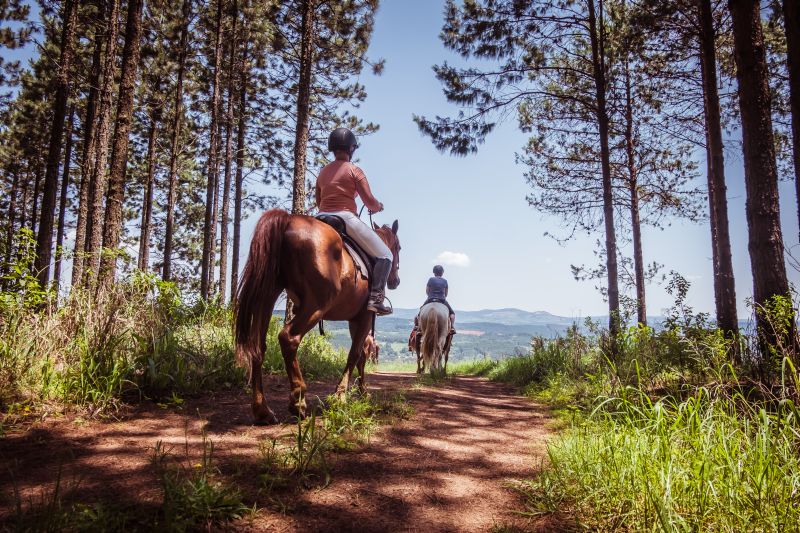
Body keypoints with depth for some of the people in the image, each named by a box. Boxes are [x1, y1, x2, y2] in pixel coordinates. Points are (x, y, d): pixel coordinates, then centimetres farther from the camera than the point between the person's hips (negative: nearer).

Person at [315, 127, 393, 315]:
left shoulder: (323, 172, 17)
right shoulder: (354, 170, -1)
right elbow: (369, 201, -6)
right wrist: (378, 207, 15)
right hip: (346, 217, -6)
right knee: (384, 255, 4)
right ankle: (375, 298, -10)